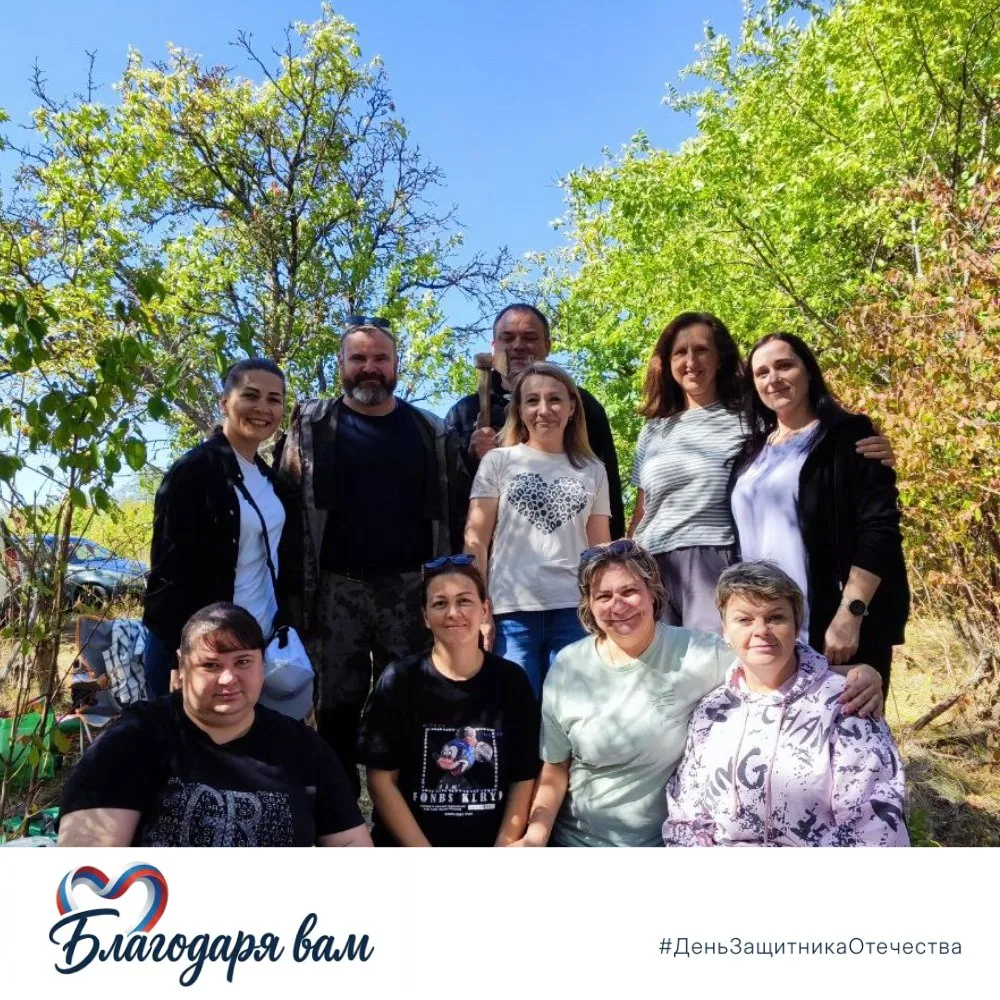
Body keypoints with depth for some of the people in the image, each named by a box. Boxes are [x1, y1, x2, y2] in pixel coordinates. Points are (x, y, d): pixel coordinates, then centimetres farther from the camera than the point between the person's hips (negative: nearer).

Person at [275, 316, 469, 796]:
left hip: (411, 587, 1)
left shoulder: (431, 433, 8)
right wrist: (293, 588, -7)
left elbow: (456, 510, 9)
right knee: (337, 707, 8)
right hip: (336, 587, -1)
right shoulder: (312, 426, 4)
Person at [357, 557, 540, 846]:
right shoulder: (398, 680, -2)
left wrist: (503, 851, -6)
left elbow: (524, 778, 5)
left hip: (490, 847, 2)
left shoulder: (510, 680, 2)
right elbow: (381, 780, -2)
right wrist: (429, 863, -8)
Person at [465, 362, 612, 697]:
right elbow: (475, 539, 3)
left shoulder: (593, 470, 14)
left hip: (575, 611, 2)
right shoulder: (498, 462, 7)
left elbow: (601, 549, 15)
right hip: (513, 610, -1)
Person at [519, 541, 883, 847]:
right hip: (576, 839, 1)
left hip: (668, 840, -1)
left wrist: (858, 675, -34)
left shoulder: (695, 653, -15)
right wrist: (535, 836, -14)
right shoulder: (567, 668, -9)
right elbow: (555, 767, -2)